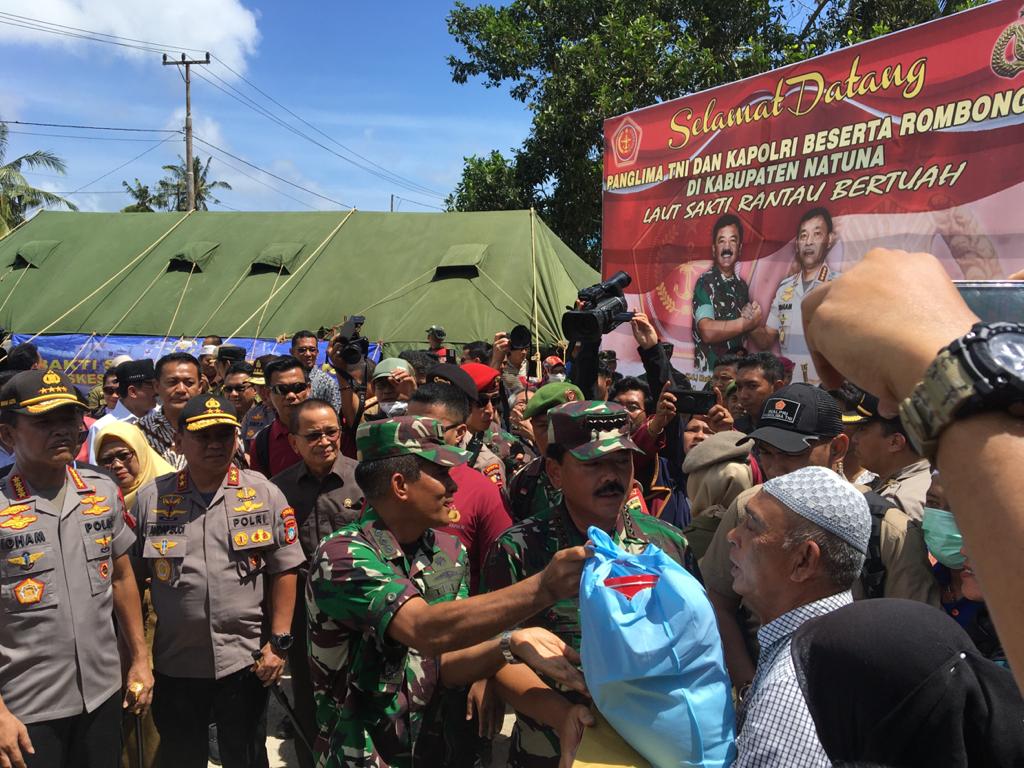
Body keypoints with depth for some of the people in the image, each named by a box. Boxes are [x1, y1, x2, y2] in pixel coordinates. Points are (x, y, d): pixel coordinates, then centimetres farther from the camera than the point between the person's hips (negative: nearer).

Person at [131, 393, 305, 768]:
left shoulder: (264, 494, -4)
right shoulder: (150, 498, -1)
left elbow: (284, 571, -1)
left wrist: (279, 641, -5)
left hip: (247, 661, -1)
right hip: (174, 664, 1)